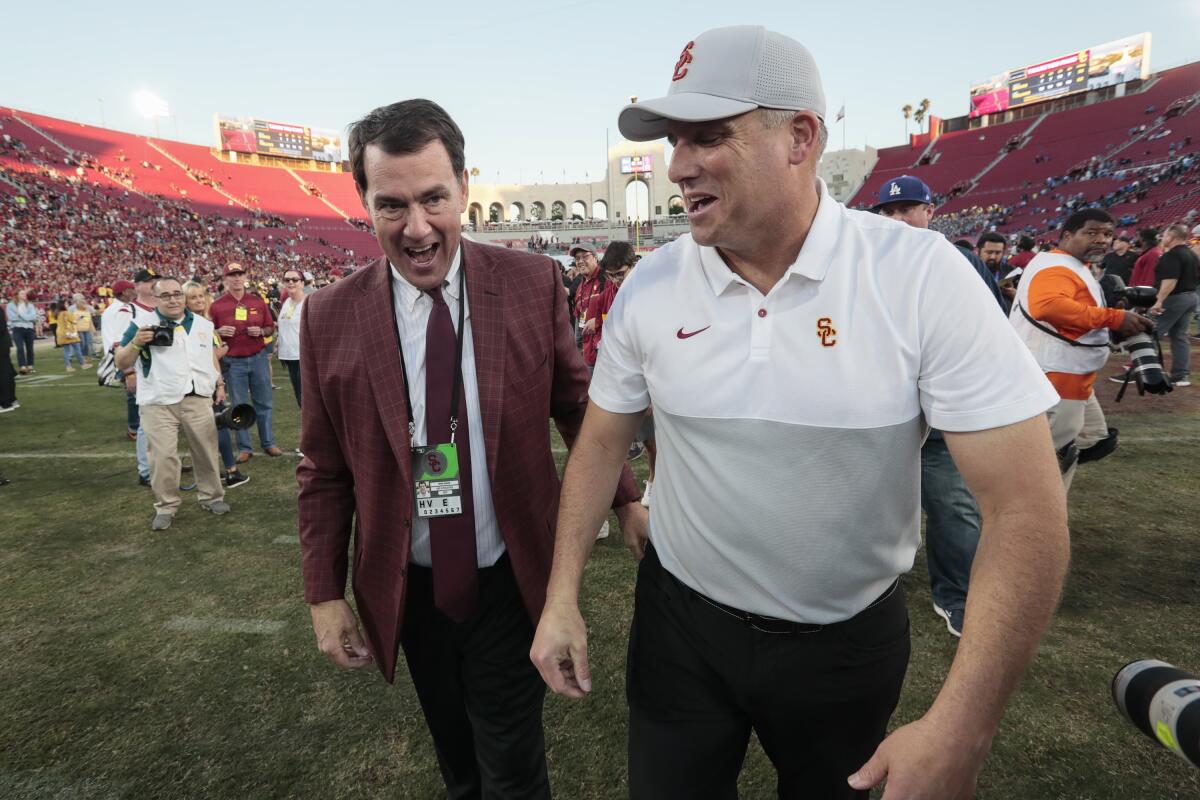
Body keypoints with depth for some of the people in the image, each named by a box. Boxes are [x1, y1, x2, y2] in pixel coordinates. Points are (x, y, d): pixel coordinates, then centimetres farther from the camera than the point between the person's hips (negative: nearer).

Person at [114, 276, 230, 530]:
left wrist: (219, 383, 17)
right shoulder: (142, 324, -2)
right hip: (158, 403, -3)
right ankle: (165, 507, 13)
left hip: (198, 399, 3)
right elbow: (121, 364, -1)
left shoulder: (202, 324, 11)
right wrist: (136, 343, -18)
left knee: (206, 450, 10)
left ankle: (212, 497, 24)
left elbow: (211, 355, 24)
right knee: (163, 456, -1)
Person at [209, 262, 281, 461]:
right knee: (239, 406, 6)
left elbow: (270, 328, 10)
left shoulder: (258, 301, 4)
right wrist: (219, 332, -16)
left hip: (258, 358, 1)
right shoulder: (217, 305, -1)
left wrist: (261, 331, -11)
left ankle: (268, 443, 19)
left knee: (263, 403, 8)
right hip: (233, 362, -1)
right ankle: (244, 448, 16)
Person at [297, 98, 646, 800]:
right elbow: (325, 470, -1)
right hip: (408, 589, 2)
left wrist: (627, 500, 0)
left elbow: (575, 404, 0)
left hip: (513, 579, -1)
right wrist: (324, 594, 1)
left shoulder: (533, 282, -11)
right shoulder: (330, 316, -8)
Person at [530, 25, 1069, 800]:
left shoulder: (921, 275, -19)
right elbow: (602, 443, 0)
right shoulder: (649, 288, -11)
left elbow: (1025, 506, -18)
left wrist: (961, 730, -20)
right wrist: (563, 598, -3)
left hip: (849, 640, 0)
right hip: (679, 621, 2)